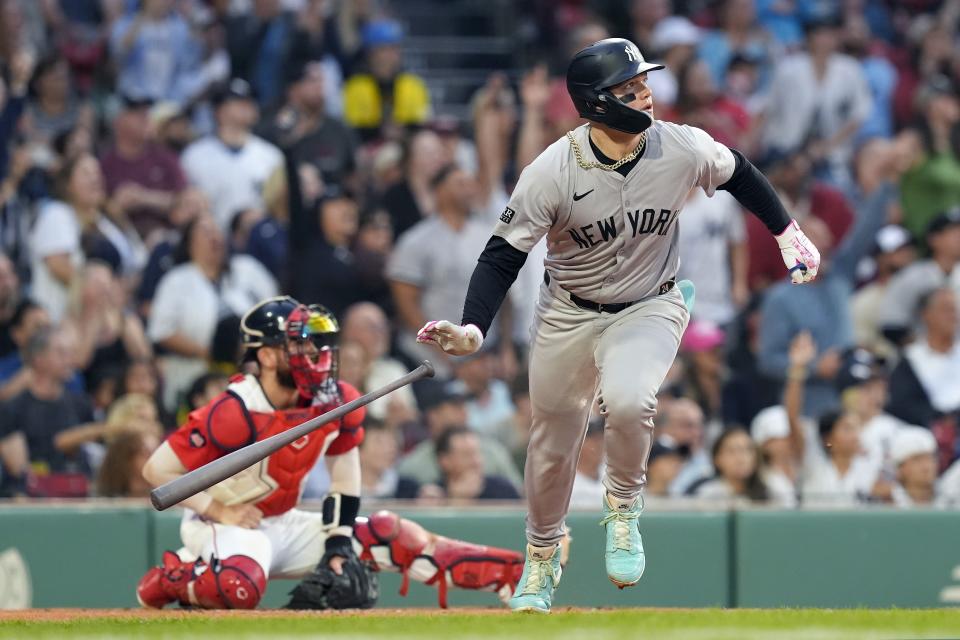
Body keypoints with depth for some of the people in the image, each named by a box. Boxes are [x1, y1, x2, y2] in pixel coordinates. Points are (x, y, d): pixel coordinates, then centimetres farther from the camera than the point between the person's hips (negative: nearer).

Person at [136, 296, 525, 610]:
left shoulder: (335, 403, -5)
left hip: (283, 525, 7)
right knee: (240, 587, -39)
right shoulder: (234, 414, -24)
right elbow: (157, 470, -20)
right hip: (224, 525, -7)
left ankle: (510, 575, 0)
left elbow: (344, 473, 7)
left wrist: (340, 543, -2)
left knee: (389, 535, -1)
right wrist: (218, 511, -19)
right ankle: (168, 579, -10)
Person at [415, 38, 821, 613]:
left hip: (652, 307, 0)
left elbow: (738, 174, 4)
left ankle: (624, 509, -1)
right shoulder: (552, 174, -24)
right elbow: (504, 255, -17)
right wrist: (472, 330, -30)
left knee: (627, 400, -31)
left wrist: (788, 234, 11)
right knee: (554, 440, 13)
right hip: (570, 316, 0)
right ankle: (543, 553, 41)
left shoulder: (683, 149, -19)